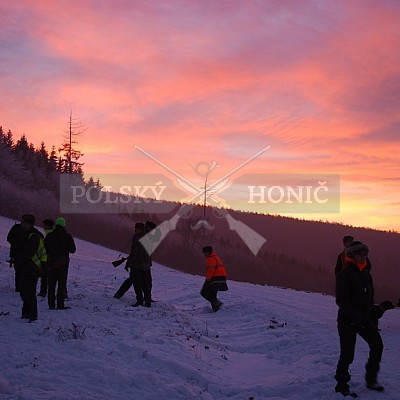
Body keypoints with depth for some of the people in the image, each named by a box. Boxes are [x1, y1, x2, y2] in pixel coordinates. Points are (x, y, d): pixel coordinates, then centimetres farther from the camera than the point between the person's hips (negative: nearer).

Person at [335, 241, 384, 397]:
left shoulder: (366, 273, 9)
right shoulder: (345, 274, -15)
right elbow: (341, 299, -20)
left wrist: (369, 311, 9)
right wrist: (355, 316, -23)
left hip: (363, 318, 7)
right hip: (347, 320, -7)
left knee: (377, 344, 3)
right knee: (347, 353, -3)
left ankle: (371, 379, 20)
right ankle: (341, 386, 12)